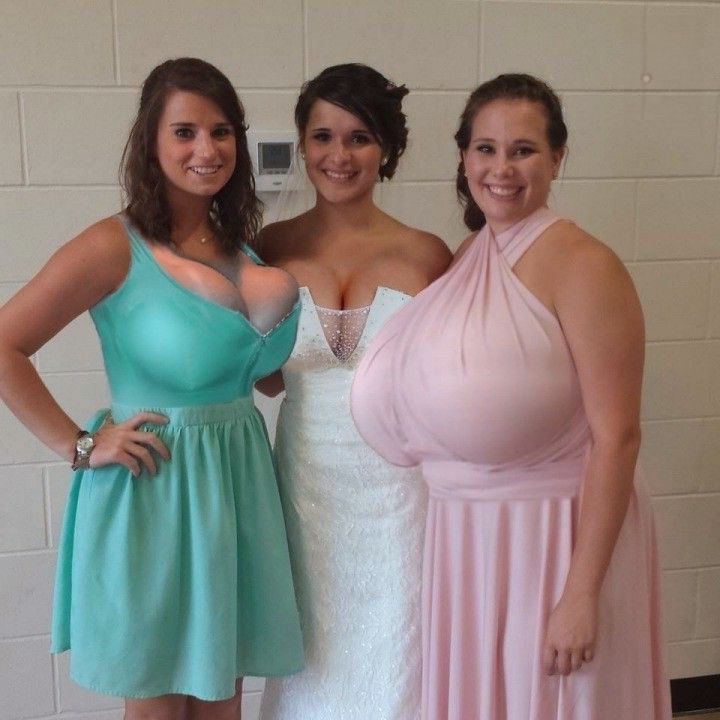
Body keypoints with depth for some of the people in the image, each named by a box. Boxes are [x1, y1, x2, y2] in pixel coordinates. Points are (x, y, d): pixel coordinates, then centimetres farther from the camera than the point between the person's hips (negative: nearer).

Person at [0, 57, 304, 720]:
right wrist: (79, 446, -14)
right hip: (150, 491, -6)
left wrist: (276, 304, -1)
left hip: (238, 481, 6)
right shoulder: (116, 246, -13)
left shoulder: (241, 245, 6)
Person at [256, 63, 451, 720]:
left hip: (400, 483, -1)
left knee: (394, 655, 11)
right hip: (307, 477, 2)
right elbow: (268, 377, 8)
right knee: (317, 659, 15)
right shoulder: (276, 248, 0)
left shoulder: (426, 255, -4)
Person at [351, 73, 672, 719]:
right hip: (461, 542, 6)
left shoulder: (582, 266, -14)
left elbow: (616, 437, -18)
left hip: (556, 540, -6)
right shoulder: (461, 260, 6)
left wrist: (583, 591, -19)